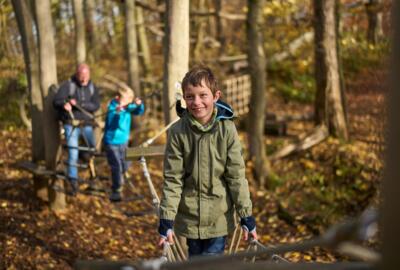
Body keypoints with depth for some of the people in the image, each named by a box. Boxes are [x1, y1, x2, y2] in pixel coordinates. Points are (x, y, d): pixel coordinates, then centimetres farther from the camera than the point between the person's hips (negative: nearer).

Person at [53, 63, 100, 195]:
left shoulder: (92, 87, 5)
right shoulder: (67, 85, -6)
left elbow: (95, 105, -7)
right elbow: (56, 101, -11)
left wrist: (78, 104, -21)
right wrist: (64, 104, -34)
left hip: (86, 125, 4)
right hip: (71, 125, -3)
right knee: (73, 153, -8)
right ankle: (73, 182, 0)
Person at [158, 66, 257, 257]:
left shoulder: (227, 129, -10)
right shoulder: (178, 132, -10)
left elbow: (236, 175, -5)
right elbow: (172, 179, -5)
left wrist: (246, 216, -3)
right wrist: (166, 219, -8)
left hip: (219, 217, -1)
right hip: (190, 217, 1)